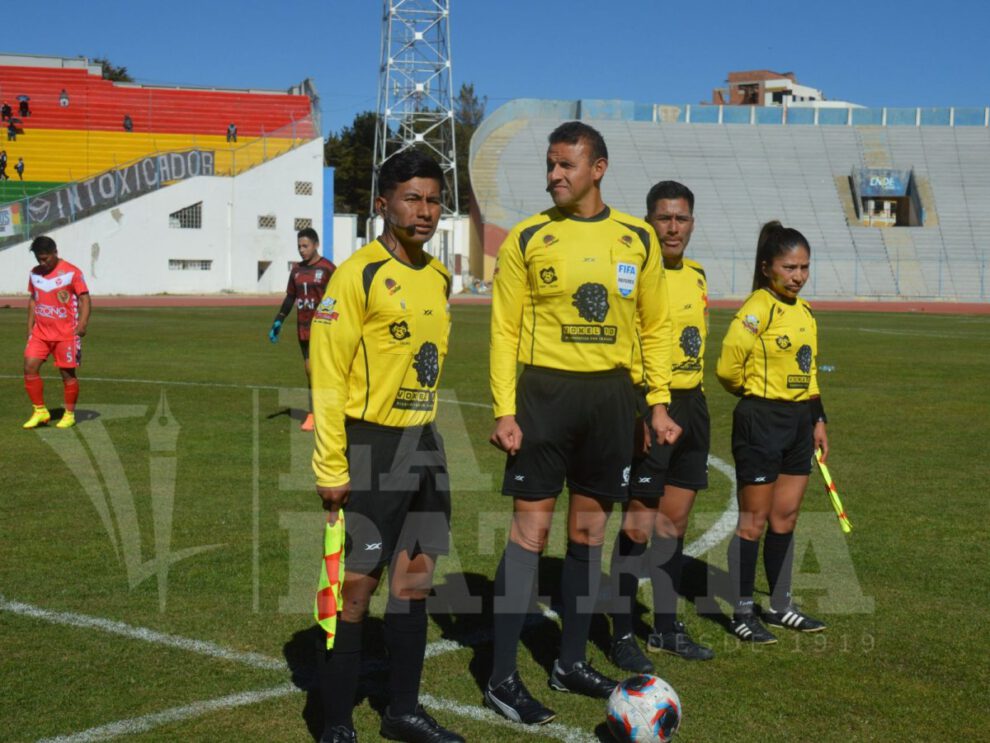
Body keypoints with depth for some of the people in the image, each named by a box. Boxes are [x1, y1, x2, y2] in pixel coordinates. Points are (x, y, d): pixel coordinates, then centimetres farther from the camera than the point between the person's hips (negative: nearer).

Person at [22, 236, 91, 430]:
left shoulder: (72, 272, -8)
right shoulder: (35, 274, 8)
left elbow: (84, 299, -9)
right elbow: (33, 301, 18)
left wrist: (82, 324, -21)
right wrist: (30, 328, 14)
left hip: (66, 333, -5)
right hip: (40, 332, 5)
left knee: (67, 373, 1)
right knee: (30, 367, -6)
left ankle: (69, 414, 16)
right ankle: (40, 411, 5)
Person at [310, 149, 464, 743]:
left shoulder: (440, 278, 11)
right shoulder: (358, 274, -12)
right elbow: (327, 374, -15)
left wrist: (425, 436, 17)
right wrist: (332, 466, -18)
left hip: (424, 445, 7)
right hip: (371, 446, -7)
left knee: (416, 579, 12)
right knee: (356, 586, -2)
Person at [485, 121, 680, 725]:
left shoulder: (638, 238, 6)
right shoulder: (527, 238, -3)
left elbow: (656, 326, 11)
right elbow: (506, 329, -3)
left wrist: (659, 402, 4)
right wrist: (505, 410, -11)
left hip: (611, 394, 3)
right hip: (545, 390, -3)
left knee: (590, 529, 10)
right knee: (532, 528, -4)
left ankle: (572, 663, 24)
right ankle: (503, 678, 3)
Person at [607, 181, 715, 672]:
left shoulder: (695, 276, 13)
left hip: (691, 405, 8)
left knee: (676, 520, 13)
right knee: (638, 523, -5)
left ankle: (666, 627, 24)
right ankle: (622, 636, 4)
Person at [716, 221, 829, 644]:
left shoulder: (804, 311, 12)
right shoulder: (757, 310, -14)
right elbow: (728, 369, -17)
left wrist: (818, 419, 15)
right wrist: (758, 392, 1)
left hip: (798, 422, 8)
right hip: (760, 421, -8)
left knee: (786, 518, 13)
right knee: (754, 521, -1)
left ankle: (780, 606, 25)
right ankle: (742, 613, 8)